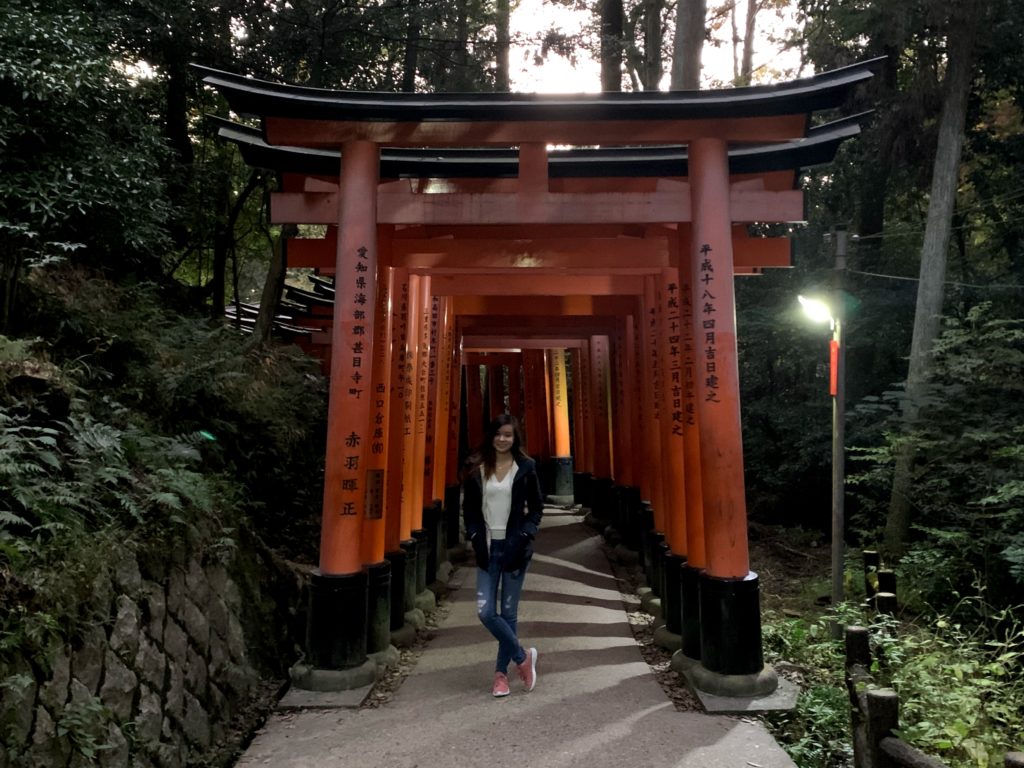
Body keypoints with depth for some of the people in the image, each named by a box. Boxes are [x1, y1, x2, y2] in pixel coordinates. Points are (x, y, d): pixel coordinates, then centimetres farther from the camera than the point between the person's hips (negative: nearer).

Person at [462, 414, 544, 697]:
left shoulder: (525, 468, -3)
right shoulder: (477, 468, 2)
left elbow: (537, 507, 2)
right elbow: (468, 507, 8)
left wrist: (525, 536, -10)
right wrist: (476, 537, -3)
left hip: (514, 546, -2)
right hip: (487, 547, 2)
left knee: (508, 613, 6)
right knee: (485, 612, -3)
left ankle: (501, 673, 24)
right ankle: (523, 657, 18)